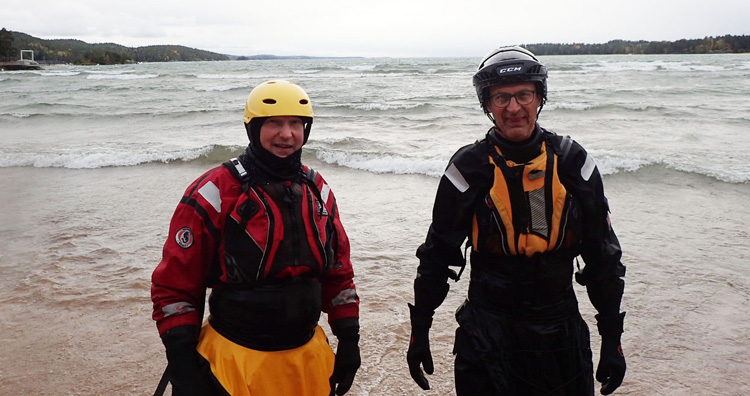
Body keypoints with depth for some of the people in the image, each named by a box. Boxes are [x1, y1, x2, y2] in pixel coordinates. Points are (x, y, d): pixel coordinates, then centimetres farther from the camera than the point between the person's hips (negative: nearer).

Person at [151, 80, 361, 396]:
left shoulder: (317, 190, 5)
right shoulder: (215, 193, -12)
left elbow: (338, 272, 12)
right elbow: (174, 285, -9)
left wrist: (349, 340, 9)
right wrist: (183, 369, -12)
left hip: (309, 358, 5)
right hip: (235, 364, -5)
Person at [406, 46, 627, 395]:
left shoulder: (572, 163, -3)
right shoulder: (468, 169, -8)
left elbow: (603, 257, 3)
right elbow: (437, 255, -1)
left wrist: (612, 339, 3)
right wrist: (419, 331, 1)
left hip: (561, 331, 2)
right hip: (487, 335, -2)